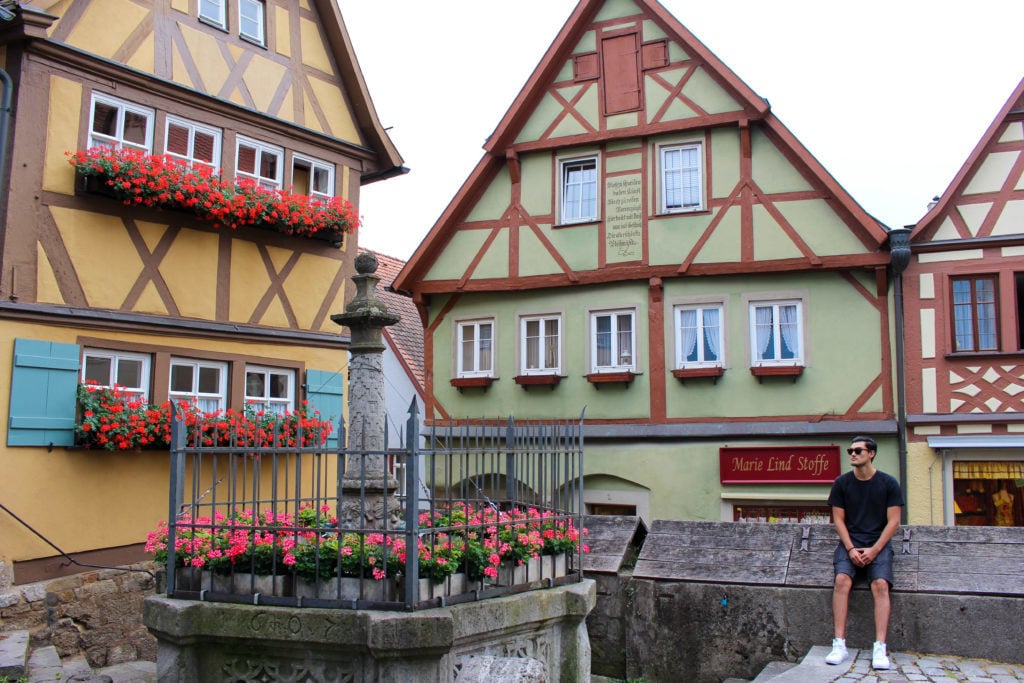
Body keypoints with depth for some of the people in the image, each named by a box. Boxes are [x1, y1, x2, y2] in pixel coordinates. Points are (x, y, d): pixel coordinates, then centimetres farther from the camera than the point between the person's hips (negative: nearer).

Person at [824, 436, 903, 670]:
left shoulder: (888, 483, 2)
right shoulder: (842, 482, 5)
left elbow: (893, 522, 0)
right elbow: (838, 519, 5)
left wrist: (874, 550, -11)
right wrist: (850, 549, -9)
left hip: (878, 543, -1)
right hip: (849, 542, 1)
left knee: (880, 584, -26)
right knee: (842, 580, -25)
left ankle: (880, 648, -26)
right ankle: (839, 644, -26)